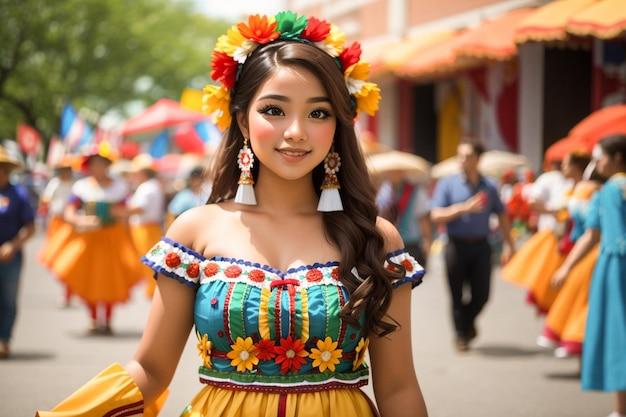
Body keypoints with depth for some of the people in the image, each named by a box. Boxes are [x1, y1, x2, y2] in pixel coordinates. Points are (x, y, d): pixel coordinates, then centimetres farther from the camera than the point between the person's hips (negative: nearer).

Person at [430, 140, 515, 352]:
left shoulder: (489, 186, 7)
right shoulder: (447, 184, -1)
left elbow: (501, 215, 13)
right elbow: (436, 215, -8)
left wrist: (509, 244, 9)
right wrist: (464, 208, -19)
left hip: (481, 246, 2)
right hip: (457, 245, -2)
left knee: (481, 294, 1)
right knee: (457, 296, 3)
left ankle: (467, 322, 31)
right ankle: (461, 335, 20)